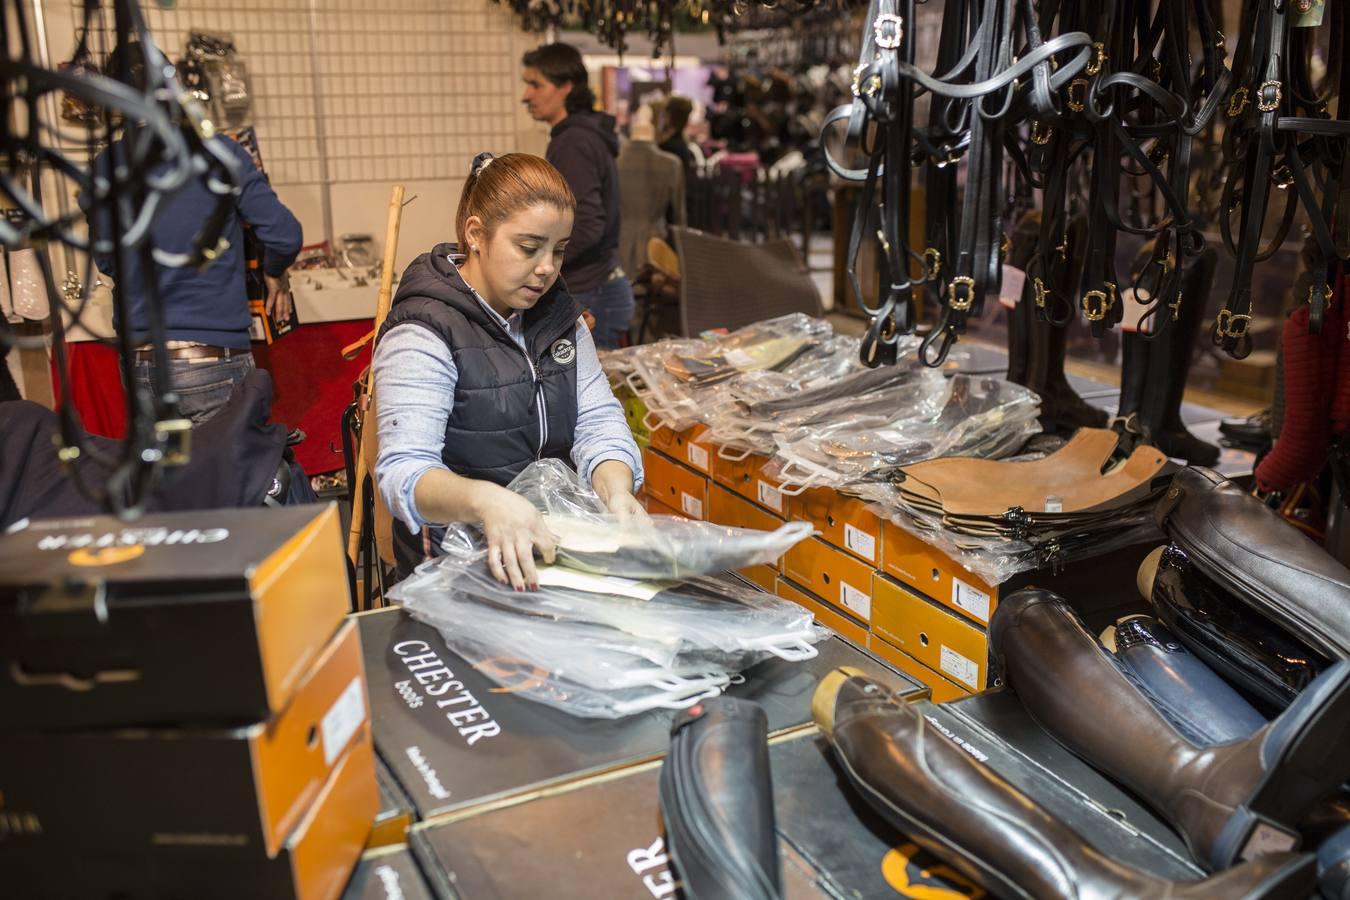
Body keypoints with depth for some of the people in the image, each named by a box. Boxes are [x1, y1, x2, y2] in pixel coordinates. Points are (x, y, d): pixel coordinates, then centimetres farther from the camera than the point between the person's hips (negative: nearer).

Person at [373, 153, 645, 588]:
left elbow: (597, 419, 5)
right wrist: (487, 502, -46)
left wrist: (616, 489, -19)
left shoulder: (558, 313, 10)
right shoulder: (423, 334, -13)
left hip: (558, 533, 6)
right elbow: (403, 470, -24)